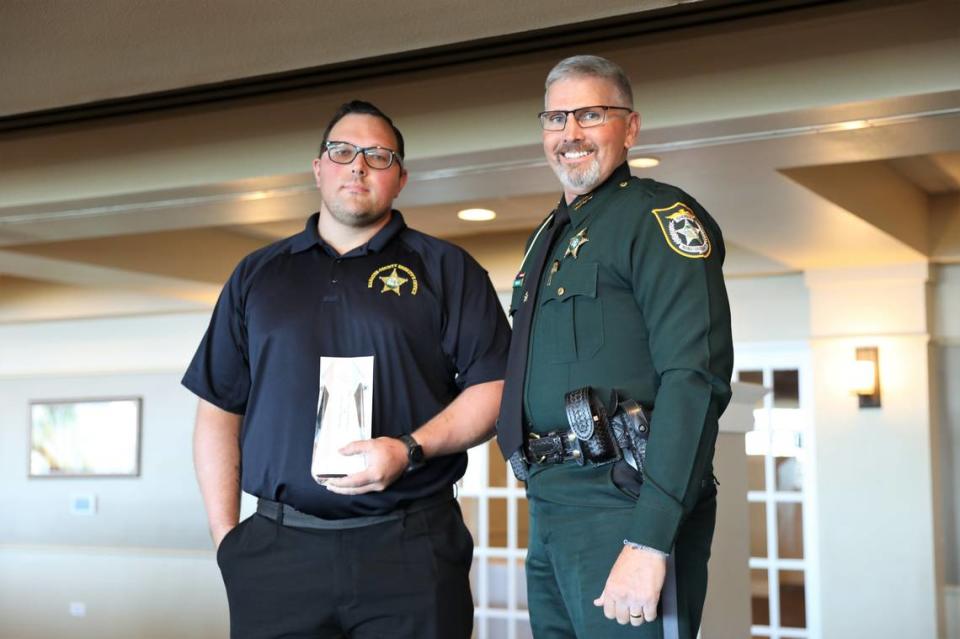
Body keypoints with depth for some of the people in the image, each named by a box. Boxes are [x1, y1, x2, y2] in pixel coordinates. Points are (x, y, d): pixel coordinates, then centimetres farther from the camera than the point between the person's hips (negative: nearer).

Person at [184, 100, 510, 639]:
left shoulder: (446, 269, 7)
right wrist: (225, 534, 5)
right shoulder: (256, 276, 14)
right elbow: (219, 410, 14)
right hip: (278, 551, 2)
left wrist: (412, 449, -15)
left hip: (410, 550, -2)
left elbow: (494, 389, 0)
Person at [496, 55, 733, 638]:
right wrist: (545, 505, 13)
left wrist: (650, 541, -24)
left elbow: (695, 379, -18)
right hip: (551, 505, 8)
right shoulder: (551, 236, 18)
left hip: (622, 505, -8)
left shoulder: (658, 215, -8)